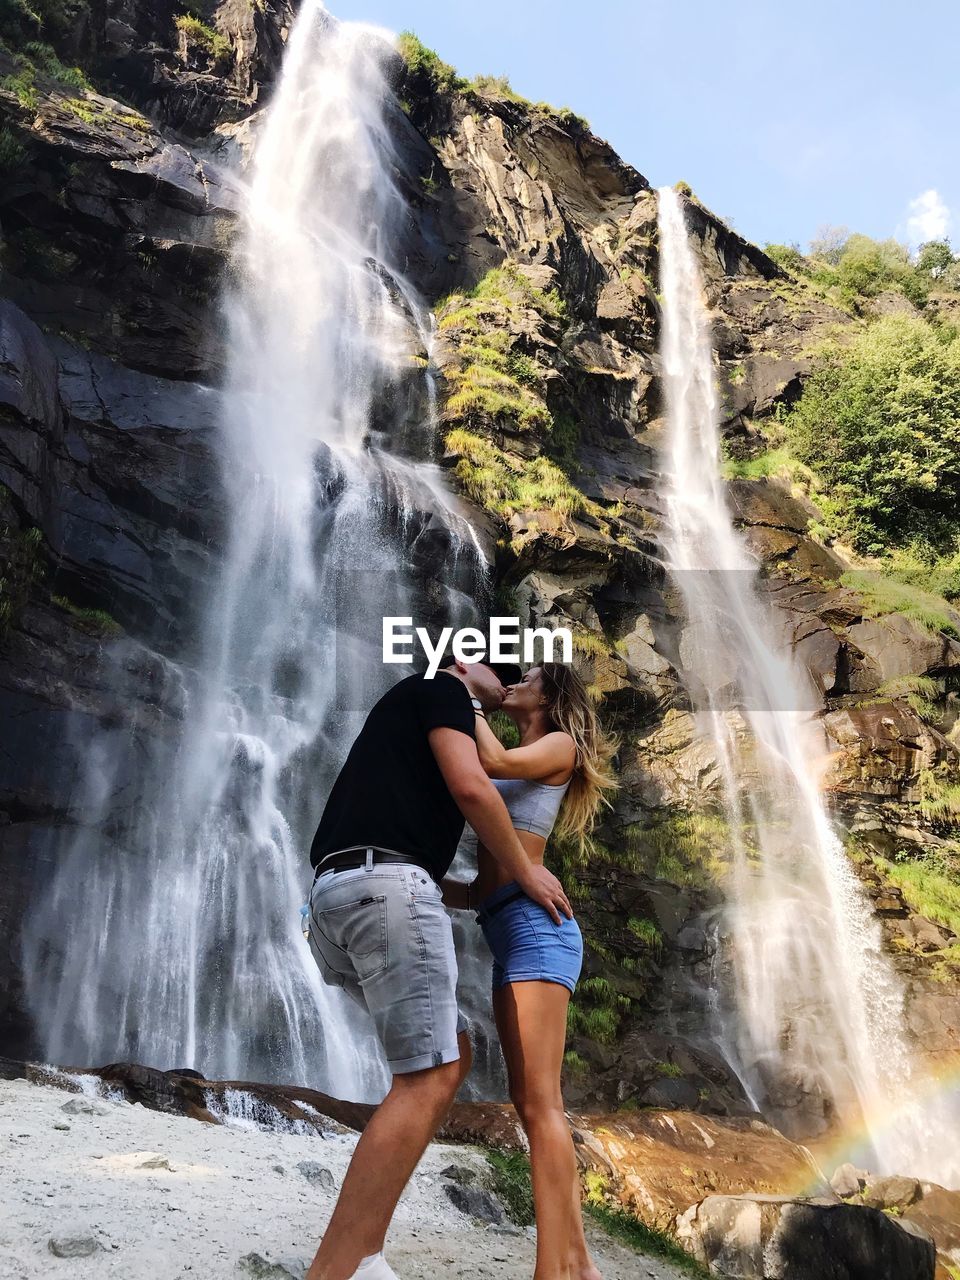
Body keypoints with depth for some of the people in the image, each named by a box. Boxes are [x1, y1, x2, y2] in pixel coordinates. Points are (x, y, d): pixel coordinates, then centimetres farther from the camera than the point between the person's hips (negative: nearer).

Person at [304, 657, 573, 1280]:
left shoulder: (405, 718, 34)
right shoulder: (442, 690, 8)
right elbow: (470, 786, -8)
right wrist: (525, 870, 3)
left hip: (336, 900, 9)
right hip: (388, 886, -9)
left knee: (454, 1054, 13)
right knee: (428, 1079, -9)